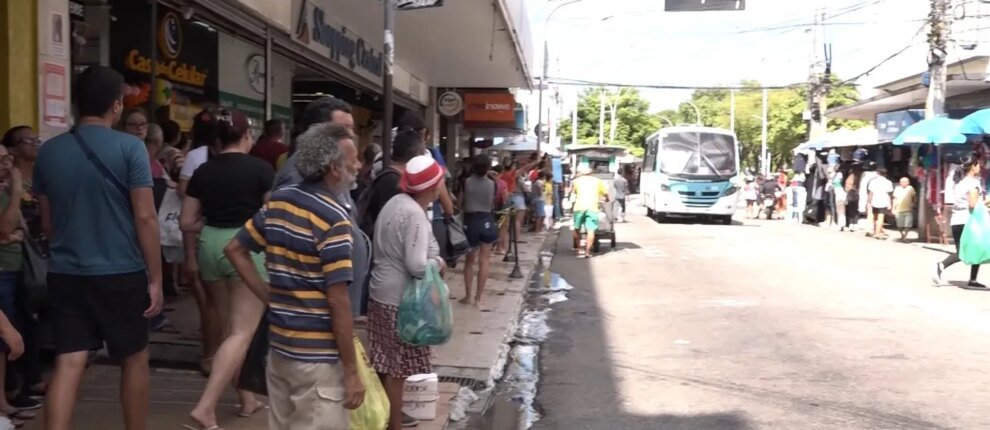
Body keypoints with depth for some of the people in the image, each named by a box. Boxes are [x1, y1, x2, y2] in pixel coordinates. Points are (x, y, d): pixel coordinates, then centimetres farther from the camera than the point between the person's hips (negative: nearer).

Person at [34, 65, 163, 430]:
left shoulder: (49, 151, 5)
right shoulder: (129, 147, -10)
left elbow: (47, 222, 12)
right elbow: (145, 217, -13)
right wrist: (155, 278, -7)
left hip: (65, 274, 4)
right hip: (120, 274, -4)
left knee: (68, 364, 4)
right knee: (134, 359, 14)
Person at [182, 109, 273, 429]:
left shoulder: (203, 171, 6)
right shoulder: (260, 168, -6)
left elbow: (186, 222, 7)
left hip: (211, 245, 6)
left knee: (231, 325, 18)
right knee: (242, 332, -4)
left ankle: (247, 399, 27)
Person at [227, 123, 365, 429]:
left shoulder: (277, 201, 5)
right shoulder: (333, 219, -18)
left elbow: (235, 250, 14)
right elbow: (337, 301, -20)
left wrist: (269, 296, 11)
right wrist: (351, 371, -14)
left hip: (279, 346, 8)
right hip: (318, 357, -8)